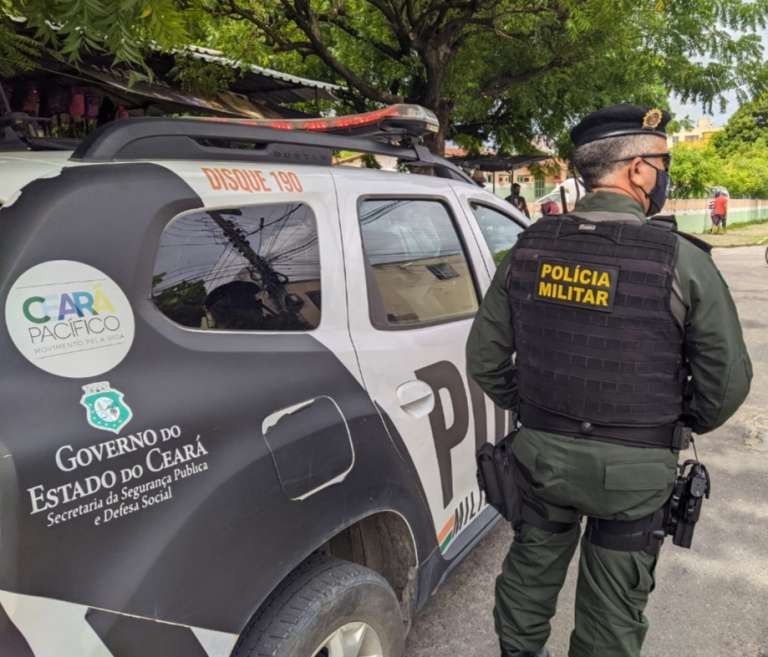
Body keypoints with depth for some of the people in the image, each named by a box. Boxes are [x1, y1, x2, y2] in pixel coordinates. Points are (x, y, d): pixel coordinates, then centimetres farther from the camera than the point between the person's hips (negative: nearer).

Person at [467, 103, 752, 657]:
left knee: (531, 568, 25)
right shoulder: (680, 260, -16)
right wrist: (682, 426, 12)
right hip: (632, 467, -3)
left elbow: (484, 356, 1)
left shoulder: (529, 249, -5)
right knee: (612, 609, 16)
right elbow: (728, 379, -8)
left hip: (541, 452, 4)